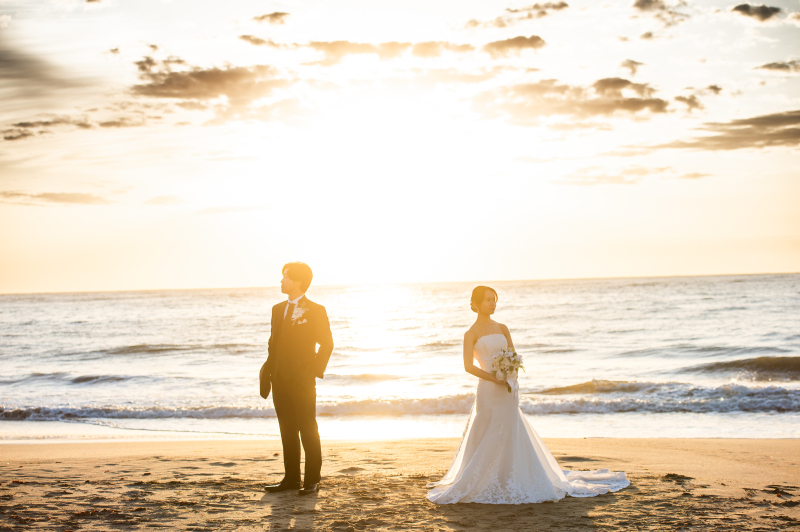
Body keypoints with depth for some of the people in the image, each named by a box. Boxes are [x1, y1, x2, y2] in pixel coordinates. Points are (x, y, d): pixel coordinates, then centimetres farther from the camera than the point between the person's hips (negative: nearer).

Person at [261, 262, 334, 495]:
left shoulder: (315, 311, -4)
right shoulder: (278, 309, 14)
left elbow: (326, 344, -3)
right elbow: (273, 343, 17)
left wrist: (315, 372, -10)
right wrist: (267, 371, 7)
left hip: (301, 380, -6)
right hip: (280, 380, 6)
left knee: (307, 430, -2)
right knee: (287, 430, 9)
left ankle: (312, 480, 4)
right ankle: (291, 478, 15)